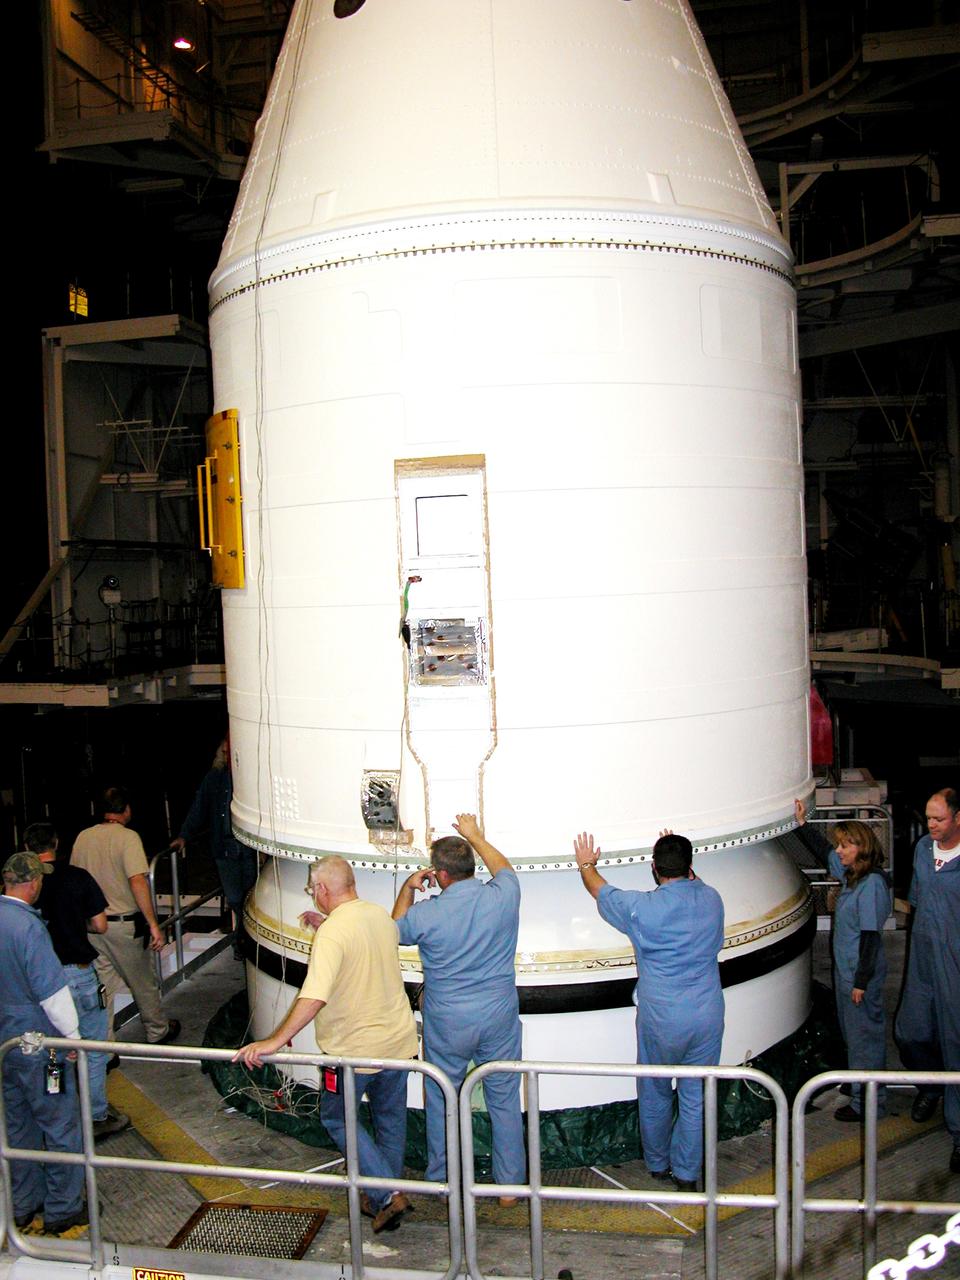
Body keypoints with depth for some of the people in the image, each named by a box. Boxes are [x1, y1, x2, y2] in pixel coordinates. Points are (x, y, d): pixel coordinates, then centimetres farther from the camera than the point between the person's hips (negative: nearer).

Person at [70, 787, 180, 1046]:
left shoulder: (83, 837, 2)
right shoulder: (127, 837, -15)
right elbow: (138, 882, -24)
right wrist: (154, 925, -23)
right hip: (123, 924, -5)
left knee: (101, 986, 12)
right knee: (143, 982, 14)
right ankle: (158, 1032, 31)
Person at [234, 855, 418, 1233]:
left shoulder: (332, 934, -24)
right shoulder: (380, 915, -1)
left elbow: (314, 997, -34)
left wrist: (275, 1040, -34)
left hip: (354, 1048, -7)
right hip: (398, 1040, 7)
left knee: (337, 1118, 16)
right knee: (390, 1119, 22)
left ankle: (385, 1195, 9)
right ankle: (384, 1195, 37)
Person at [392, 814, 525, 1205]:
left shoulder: (427, 914, -19)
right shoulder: (503, 897, -13)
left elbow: (397, 928, 5)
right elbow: (503, 867, 11)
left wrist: (408, 887, 13)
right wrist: (474, 835, 23)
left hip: (447, 1023, -1)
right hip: (499, 1017, 2)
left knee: (441, 1101, 18)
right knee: (504, 1101, 15)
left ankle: (439, 1179, 34)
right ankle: (510, 1184, 25)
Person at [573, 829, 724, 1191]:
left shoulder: (641, 907, -14)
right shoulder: (712, 900, -5)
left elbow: (600, 890, 5)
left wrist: (586, 864, 24)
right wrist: (681, 854, 32)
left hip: (660, 1021, -2)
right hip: (707, 1018, 2)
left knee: (654, 1096, 18)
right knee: (696, 1099, 13)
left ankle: (658, 1164, 35)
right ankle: (686, 1173, 23)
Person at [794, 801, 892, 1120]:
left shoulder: (872, 884, -22)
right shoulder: (851, 875, 3)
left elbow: (871, 936, -22)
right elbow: (824, 852, 22)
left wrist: (862, 981, -20)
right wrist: (802, 824, 18)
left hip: (861, 973, -9)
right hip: (845, 969, 9)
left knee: (864, 1033, 3)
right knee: (852, 1031, 21)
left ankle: (869, 1103, 16)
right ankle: (860, 1085, 38)